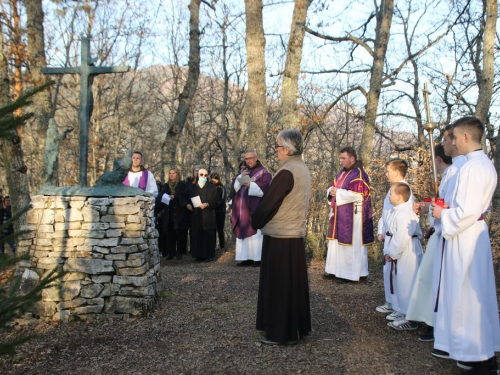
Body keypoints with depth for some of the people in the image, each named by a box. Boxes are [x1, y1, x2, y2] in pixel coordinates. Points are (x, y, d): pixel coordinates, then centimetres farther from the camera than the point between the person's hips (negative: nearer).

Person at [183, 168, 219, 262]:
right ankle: (199, 255, 5)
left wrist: (207, 204, -13)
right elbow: (184, 196, 18)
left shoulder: (211, 188, 7)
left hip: (208, 216, -2)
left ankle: (209, 255, 0)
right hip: (195, 216, 2)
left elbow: (216, 200, 1)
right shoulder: (192, 187, 13)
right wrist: (187, 204, 1)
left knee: (208, 235, -5)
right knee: (196, 235, -1)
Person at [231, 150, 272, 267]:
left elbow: (266, 186, -14)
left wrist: (250, 185, -22)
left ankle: (258, 258, -6)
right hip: (242, 208, 6)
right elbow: (234, 186, 12)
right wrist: (240, 177, -6)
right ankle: (247, 257, 8)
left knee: (256, 232, -8)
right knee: (244, 232, 4)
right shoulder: (243, 171, 18)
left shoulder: (264, 172, -1)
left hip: (255, 208, -6)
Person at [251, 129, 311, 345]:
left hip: (279, 238, -9)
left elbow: (268, 203, -18)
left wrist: (255, 223, 0)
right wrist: (261, 220, 14)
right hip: (297, 234, 9)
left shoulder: (287, 172, -20)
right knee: (294, 284, 15)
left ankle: (279, 333, 13)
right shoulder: (303, 169, 8)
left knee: (278, 285, 3)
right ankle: (296, 328, 26)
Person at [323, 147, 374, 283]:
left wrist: (338, 192, -18)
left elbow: (358, 195, -22)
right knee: (337, 241, 13)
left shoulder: (359, 174, -14)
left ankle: (350, 273, 6)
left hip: (352, 216, -9)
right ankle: (336, 269, 22)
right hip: (340, 215, 9)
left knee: (351, 244, -2)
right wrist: (332, 191, -6)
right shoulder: (342, 173, 14)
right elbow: (333, 187, 19)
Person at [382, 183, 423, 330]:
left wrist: (392, 254, -17)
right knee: (397, 282, 19)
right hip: (397, 255, 11)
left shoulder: (405, 214, -23)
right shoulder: (394, 211, 10)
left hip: (407, 256, -11)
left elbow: (401, 238, -26)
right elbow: (389, 233, 14)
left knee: (406, 285, -4)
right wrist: (388, 252, 6)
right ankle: (400, 311, 33)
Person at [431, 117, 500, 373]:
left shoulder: (472, 167, -20)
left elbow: (468, 210, -24)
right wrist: (449, 208, 13)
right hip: (476, 234, 10)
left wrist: (443, 214, -8)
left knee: (466, 296, -1)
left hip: (465, 238, -10)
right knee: (477, 295, 16)